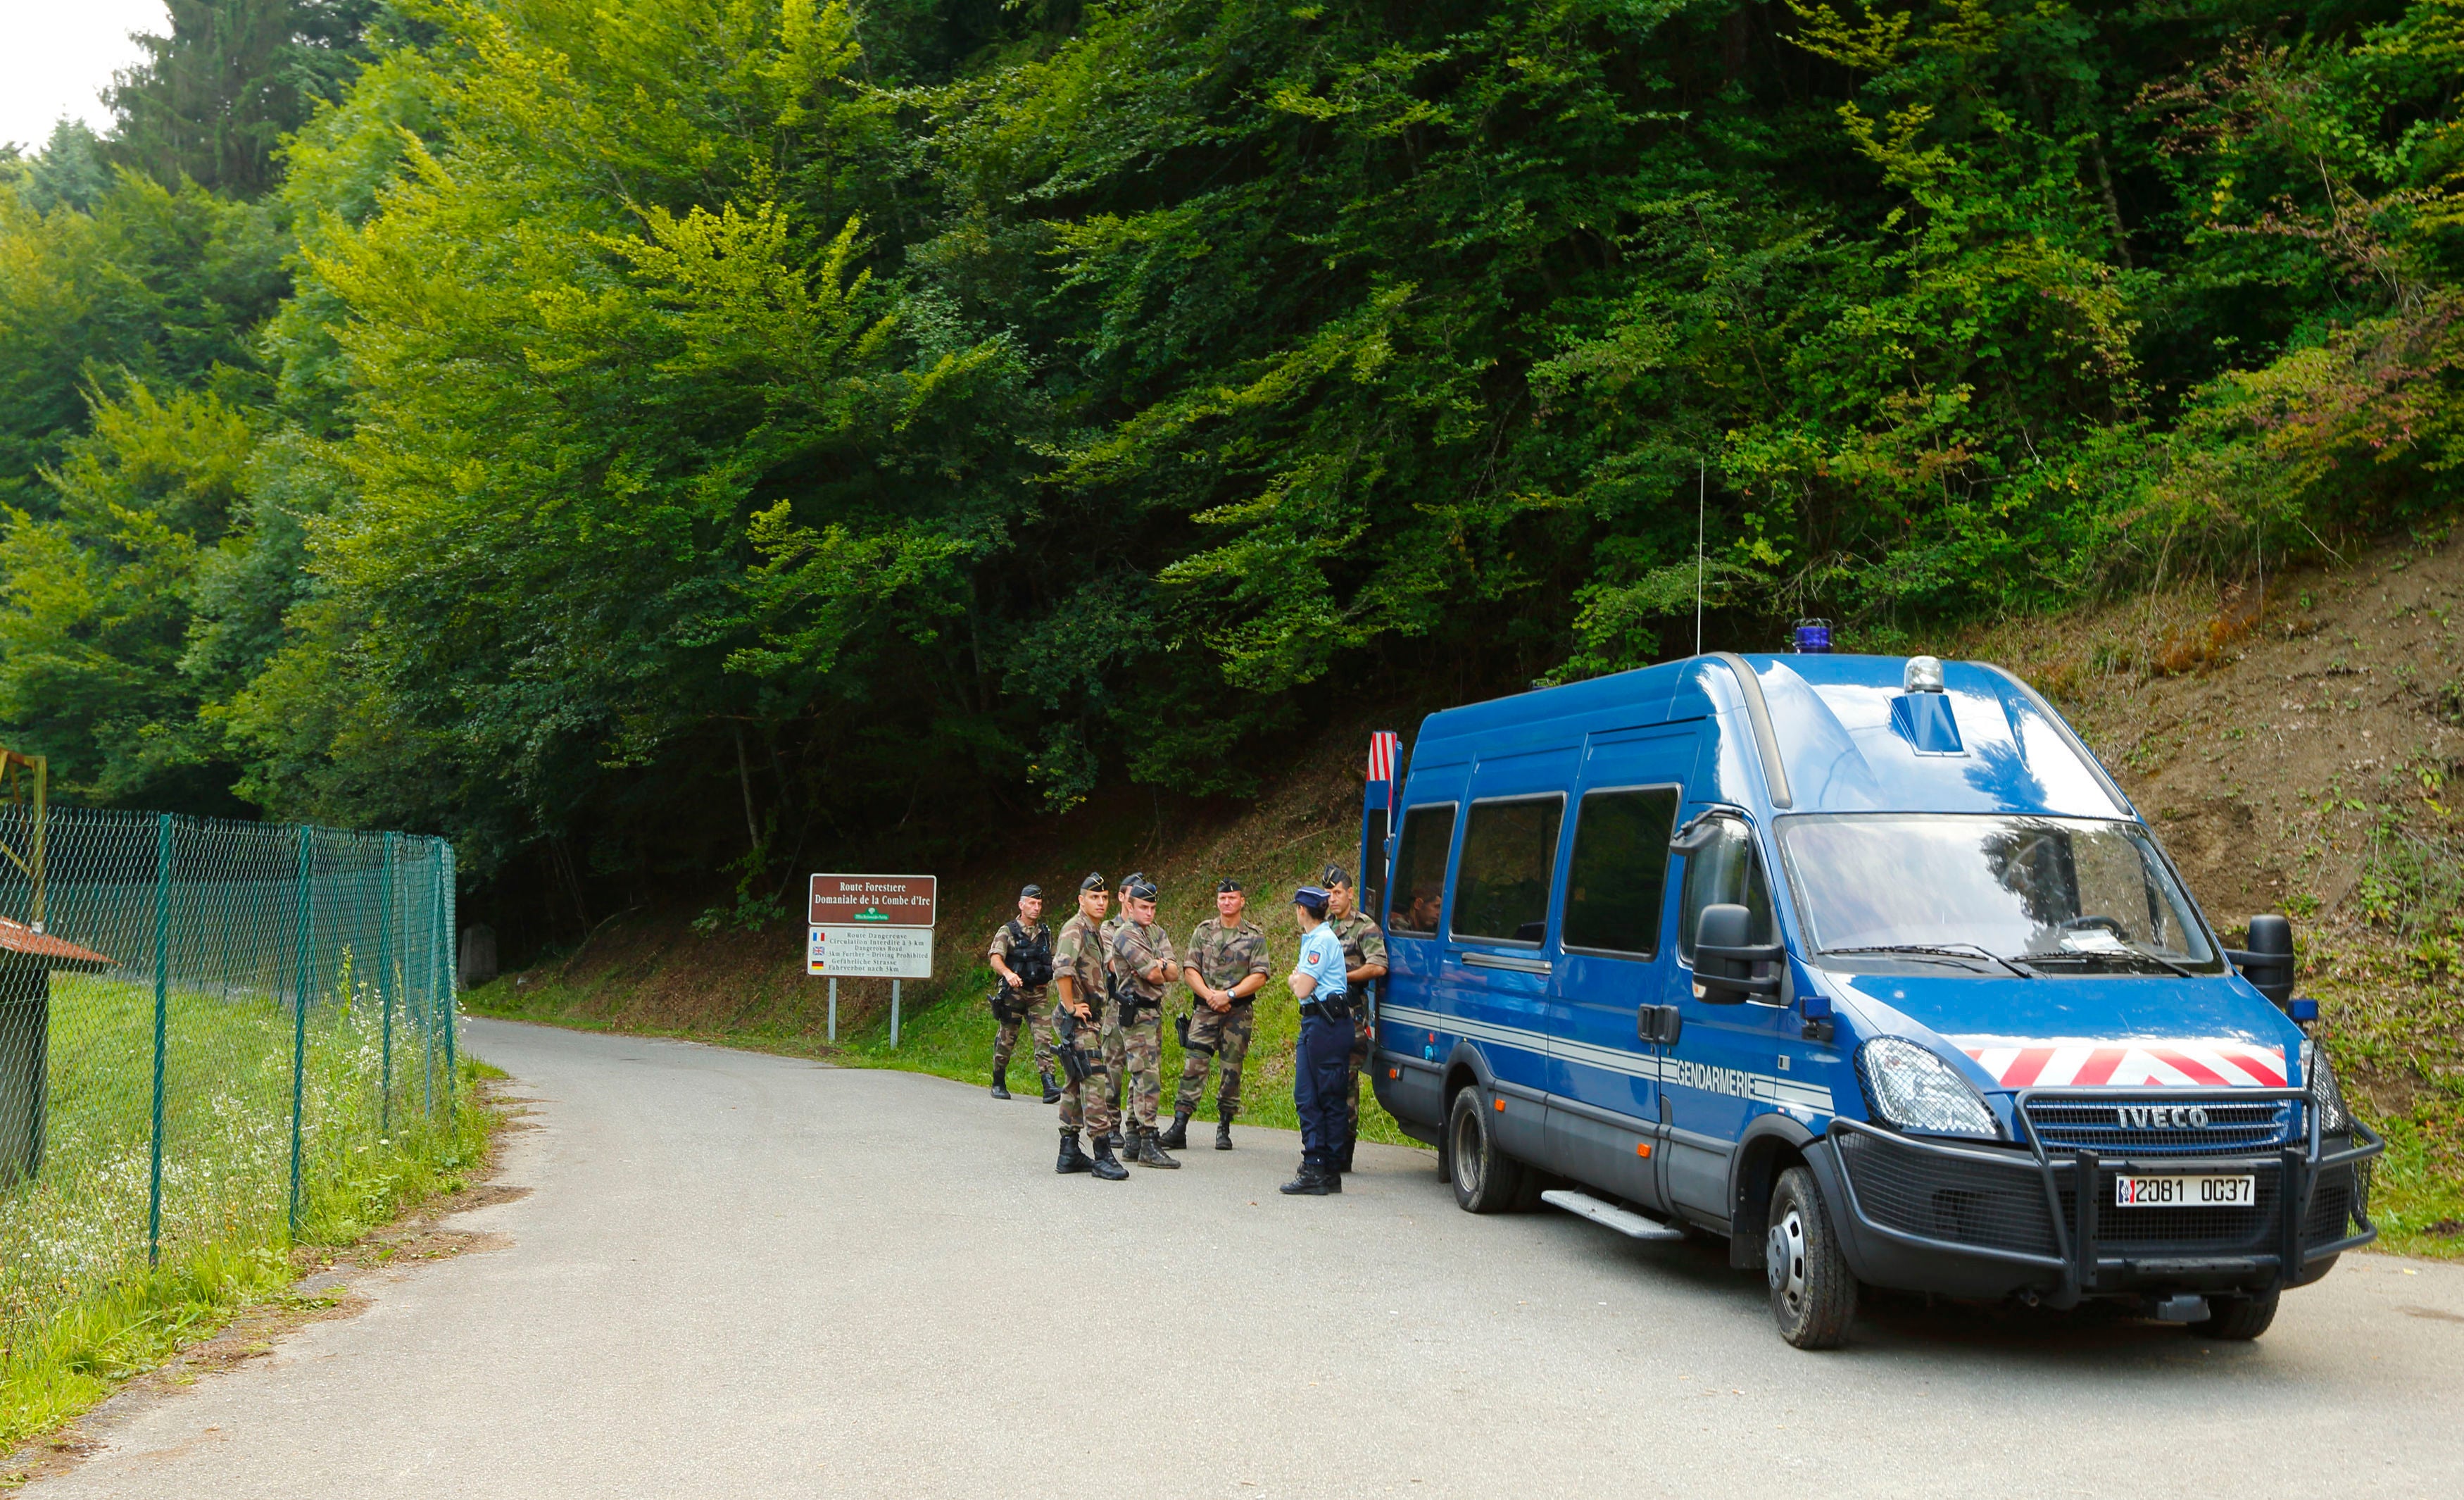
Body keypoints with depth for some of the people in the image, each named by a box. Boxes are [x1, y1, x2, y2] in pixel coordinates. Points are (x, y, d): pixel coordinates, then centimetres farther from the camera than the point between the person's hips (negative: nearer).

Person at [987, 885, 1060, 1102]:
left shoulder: (1046, 933, 13)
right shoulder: (1007, 931, -2)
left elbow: (1053, 961, 25)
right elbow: (996, 959, -16)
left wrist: (1049, 979, 5)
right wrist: (1008, 973, -37)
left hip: (1038, 995, 3)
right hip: (1013, 992, -3)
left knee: (1044, 1037, -11)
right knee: (1006, 1040, 6)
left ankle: (1049, 1085, -20)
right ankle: (998, 1084, 23)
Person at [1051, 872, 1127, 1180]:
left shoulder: (1097, 932, 17)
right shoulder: (1075, 929, -13)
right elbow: (1061, 969, -29)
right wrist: (1071, 1007, -22)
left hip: (1091, 1016, 10)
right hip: (1078, 1018, -10)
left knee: (1077, 1083, 12)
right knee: (1095, 1080, -14)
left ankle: (1070, 1152, 18)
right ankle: (1103, 1155, -16)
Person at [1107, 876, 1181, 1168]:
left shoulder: (1157, 932, 14)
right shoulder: (1125, 936, -11)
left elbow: (1174, 971, 3)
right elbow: (1154, 975, -17)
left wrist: (1160, 966, -16)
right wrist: (1163, 969, 3)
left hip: (1154, 1012, 9)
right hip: (1137, 1012, -9)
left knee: (1142, 1079, 12)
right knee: (1148, 1079, -12)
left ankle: (1134, 1143, 18)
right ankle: (1148, 1146, -12)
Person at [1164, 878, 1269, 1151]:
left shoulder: (1255, 936, 4)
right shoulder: (1203, 931, 10)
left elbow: (1259, 976, -4)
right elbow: (1190, 969, 6)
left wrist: (1228, 994, -13)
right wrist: (1208, 995, -10)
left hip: (1239, 1012, -1)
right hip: (1205, 1008, 1)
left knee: (1231, 1070, 2)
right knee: (1193, 1066, -8)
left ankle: (1224, 1129, 13)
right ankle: (1179, 1128, -10)